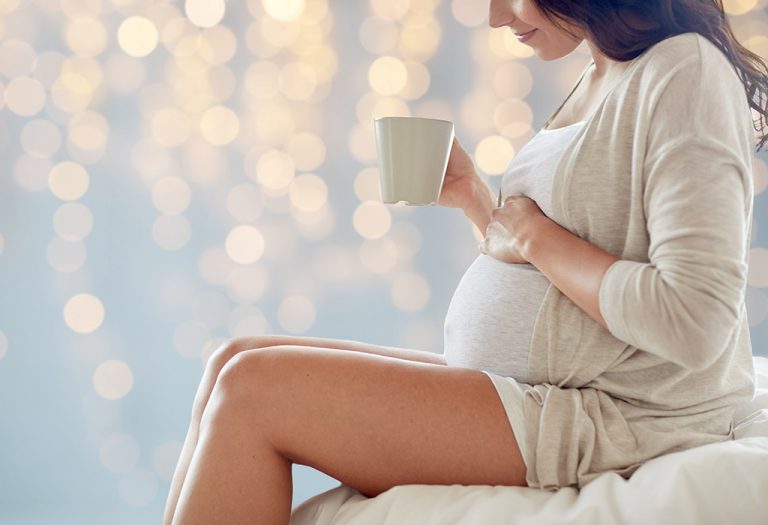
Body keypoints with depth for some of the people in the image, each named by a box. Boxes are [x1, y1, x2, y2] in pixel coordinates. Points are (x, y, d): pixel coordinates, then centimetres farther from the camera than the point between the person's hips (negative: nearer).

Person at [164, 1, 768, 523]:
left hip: (615, 421, -10)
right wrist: (474, 197, 8)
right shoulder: (597, 82, 16)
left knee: (253, 387, -16)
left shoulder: (687, 71, -12)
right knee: (235, 361, 3)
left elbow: (694, 323, -23)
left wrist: (537, 239, -13)